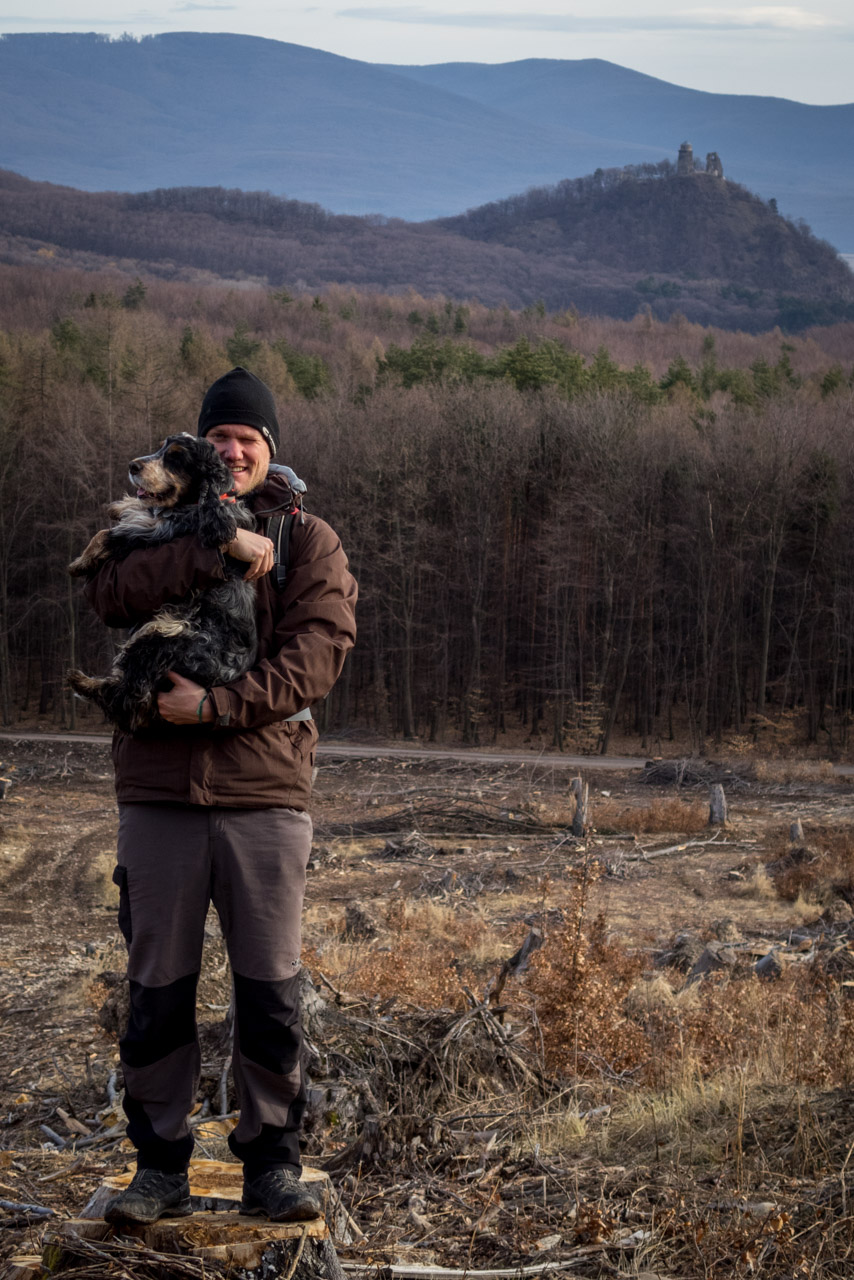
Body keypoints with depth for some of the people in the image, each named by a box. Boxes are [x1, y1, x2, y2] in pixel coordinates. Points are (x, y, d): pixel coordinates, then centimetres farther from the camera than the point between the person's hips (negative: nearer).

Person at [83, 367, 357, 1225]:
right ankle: (160, 1167, 16)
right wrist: (216, 550, -19)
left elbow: (317, 654, -7)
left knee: (271, 994, 2)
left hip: (265, 797, -1)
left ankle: (272, 1164, 14)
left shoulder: (310, 542, 7)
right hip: (158, 794, 1)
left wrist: (219, 706, -18)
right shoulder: (159, 530, 12)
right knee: (157, 992, 5)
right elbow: (107, 592, -11)